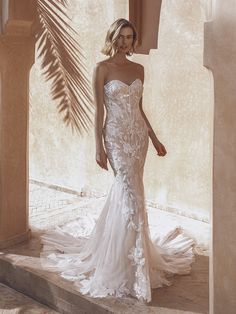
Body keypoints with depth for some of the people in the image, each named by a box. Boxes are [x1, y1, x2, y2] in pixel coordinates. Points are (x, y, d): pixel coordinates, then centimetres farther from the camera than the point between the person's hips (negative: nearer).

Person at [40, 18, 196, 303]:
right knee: (132, 195, -12)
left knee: (125, 192, 10)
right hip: (116, 136, -5)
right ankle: (135, 268, -5)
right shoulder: (102, 69, -3)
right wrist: (99, 146, -10)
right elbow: (99, 111, -6)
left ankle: (120, 252, 27)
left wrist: (154, 139, 17)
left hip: (138, 135, 5)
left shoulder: (138, 69, 12)